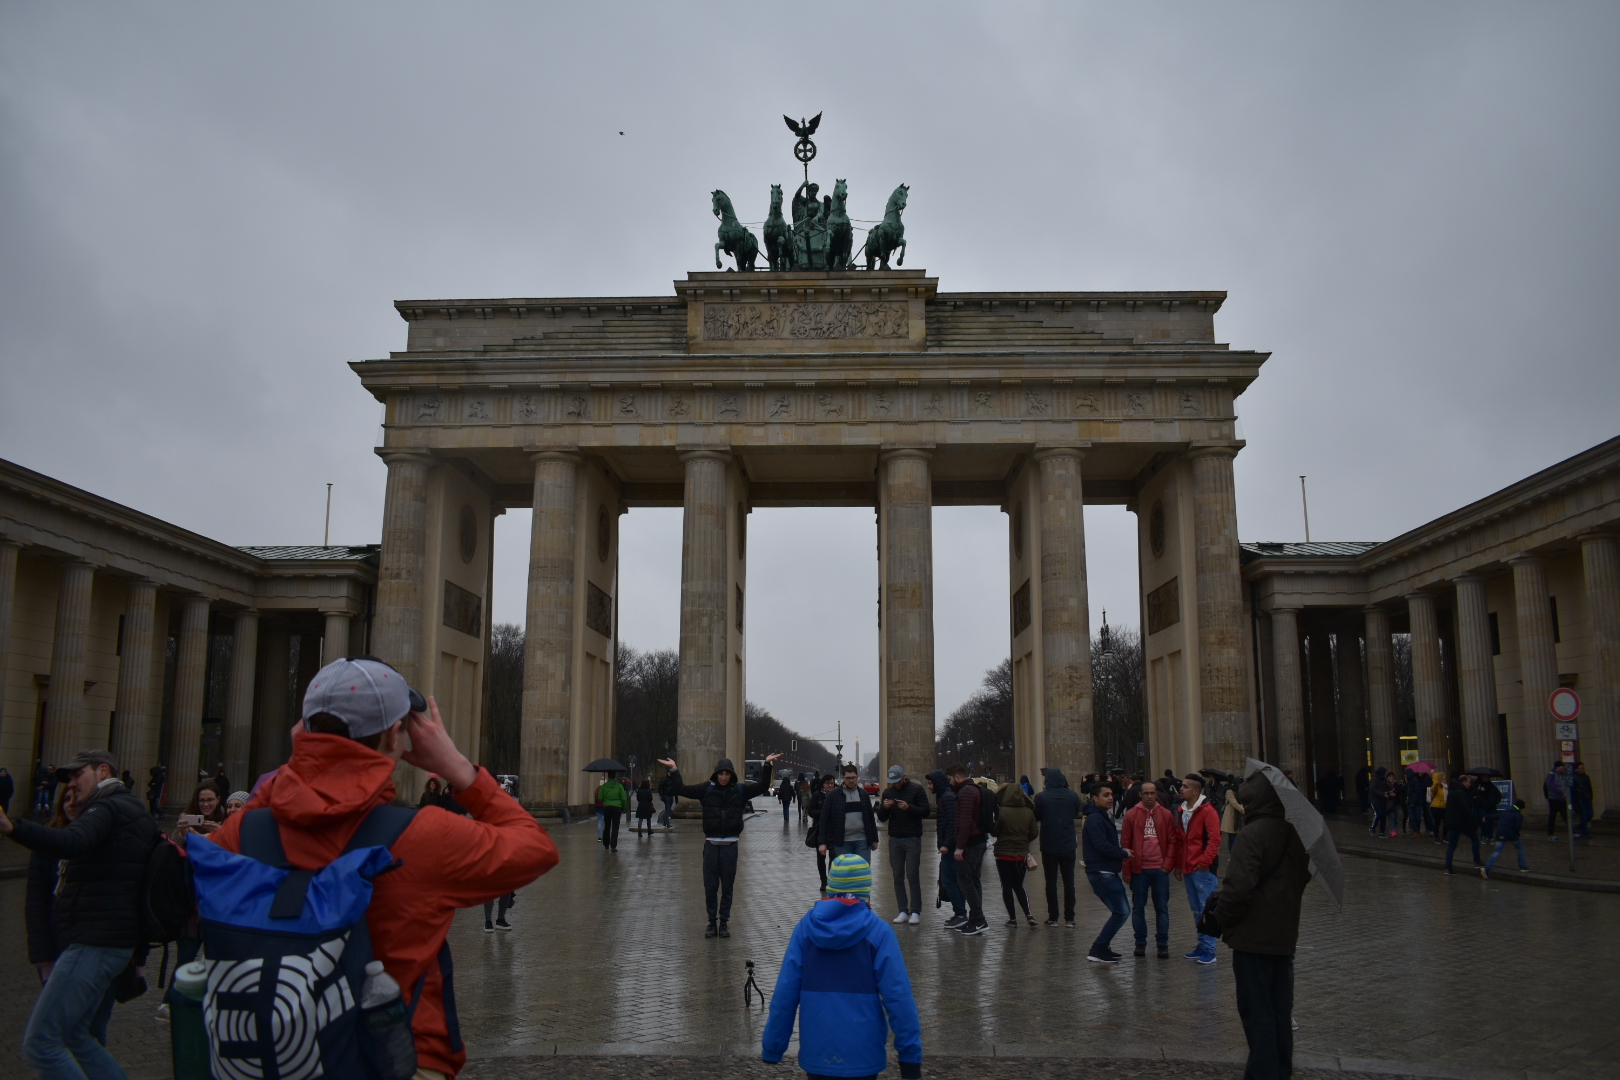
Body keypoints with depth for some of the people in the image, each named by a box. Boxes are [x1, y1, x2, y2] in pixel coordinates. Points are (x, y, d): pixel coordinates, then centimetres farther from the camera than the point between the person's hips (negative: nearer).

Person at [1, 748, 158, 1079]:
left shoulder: (107, 809, -11)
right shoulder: (136, 811, 20)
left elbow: (69, 843, -33)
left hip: (95, 943, -10)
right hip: (121, 942, 10)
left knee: (40, 1042, -8)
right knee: (76, 1036, 18)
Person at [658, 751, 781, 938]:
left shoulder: (740, 790, 3)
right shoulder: (707, 789, 2)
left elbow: (763, 786, 0)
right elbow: (681, 789, 2)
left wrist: (767, 765, -10)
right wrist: (674, 770, -6)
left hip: (730, 845, 0)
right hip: (711, 844, 0)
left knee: (728, 887, 6)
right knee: (710, 886, 3)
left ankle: (724, 922, 18)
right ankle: (712, 922, 17)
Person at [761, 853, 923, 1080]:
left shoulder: (806, 927, -2)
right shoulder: (877, 931, -8)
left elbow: (785, 992, -2)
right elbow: (897, 995, -10)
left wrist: (772, 1046, 6)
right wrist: (911, 1052, -4)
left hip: (816, 1052, 2)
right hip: (862, 1053, -2)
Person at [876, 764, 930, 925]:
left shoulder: (916, 789, -4)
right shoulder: (888, 792, 10)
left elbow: (925, 811, -9)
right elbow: (882, 818, 10)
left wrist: (909, 807, -24)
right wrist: (884, 807, -11)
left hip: (912, 839, -4)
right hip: (894, 839, 5)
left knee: (913, 876, -4)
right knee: (898, 877, 4)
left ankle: (915, 912, 1)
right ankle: (903, 911, 9)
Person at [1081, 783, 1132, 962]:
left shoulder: (1104, 817, 18)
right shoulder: (1094, 819, -15)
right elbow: (1102, 846, -23)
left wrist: (1120, 855, 3)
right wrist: (1123, 853, -9)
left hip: (1108, 872, 10)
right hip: (1101, 873, -10)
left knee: (1121, 911, 13)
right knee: (1121, 912, -10)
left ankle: (1102, 947, 21)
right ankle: (1097, 951, -4)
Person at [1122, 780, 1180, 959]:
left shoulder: (1166, 815, 3)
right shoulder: (1131, 815, 0)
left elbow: (1173, 842, 5)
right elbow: (1125, 843, 1)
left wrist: (1167, 865, -5)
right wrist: (1126, 870, -2)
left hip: (1160, 870, 0)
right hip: (1139, 870, 0)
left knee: (1162, 908, 5)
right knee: (1138, 907, 7)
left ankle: (1163, 944, 13)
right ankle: (1140, 943, 17)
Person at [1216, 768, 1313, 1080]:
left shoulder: (1252, 834, -19)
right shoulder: (1293, 833, 7)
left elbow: (1238, 887, -24)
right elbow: (1303, 877, 19)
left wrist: (1222, 917, -9)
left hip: (1253, 937, -8)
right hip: (1284, 935, 8)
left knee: (1257, 1012, 1)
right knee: (1280, 1011, 15)